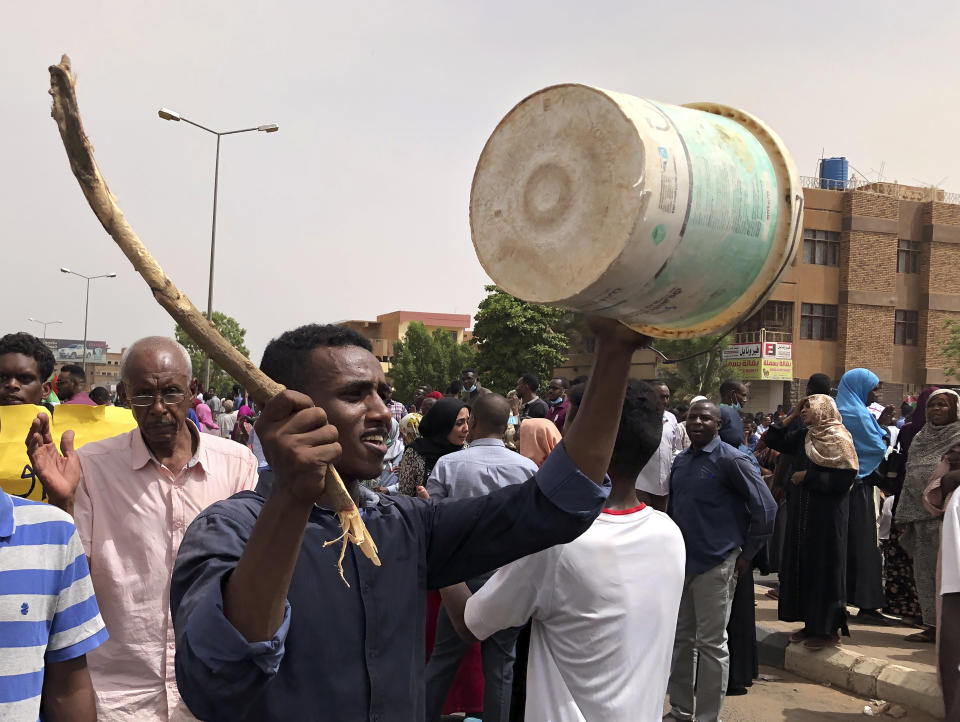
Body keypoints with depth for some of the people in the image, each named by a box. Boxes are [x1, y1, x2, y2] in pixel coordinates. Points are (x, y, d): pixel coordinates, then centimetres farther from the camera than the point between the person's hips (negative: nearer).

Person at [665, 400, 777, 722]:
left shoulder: (731, 460, -11)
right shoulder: (680, 461, 9)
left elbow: (765, 507, -11)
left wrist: (747, 554, -7)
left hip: (715, 564, -6)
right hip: (680, 561, 7)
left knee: (711, 643, 2)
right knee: (680, 638, 15)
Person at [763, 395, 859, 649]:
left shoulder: (838, 439, -11)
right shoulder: (803, 437, 11)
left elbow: (845, 478, -19)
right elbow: (772, 440, 13)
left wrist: (807, 477, -14)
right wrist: (791, 417, 6)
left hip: (827, 516, -8)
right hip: (802, 513, 8)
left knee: (823, 567, -2)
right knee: (802, 565, 10)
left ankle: (829, 629, 7)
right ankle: (811, 623, 19)